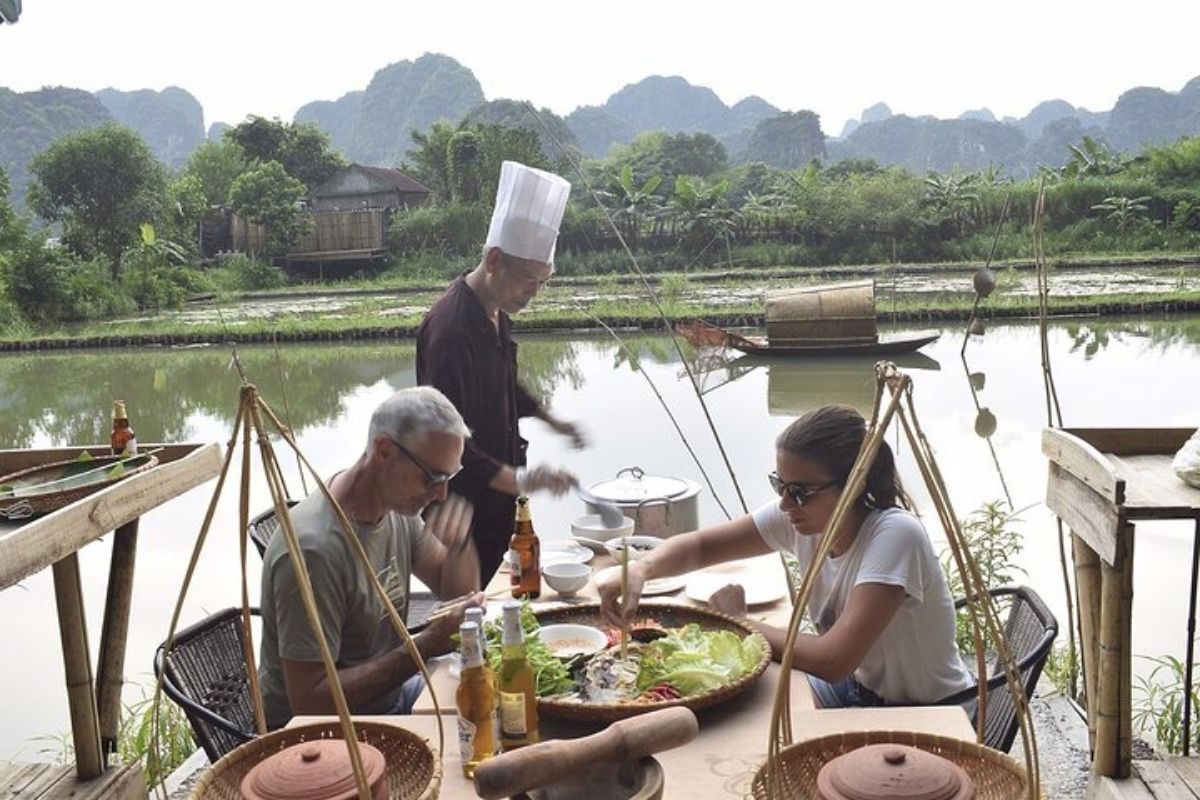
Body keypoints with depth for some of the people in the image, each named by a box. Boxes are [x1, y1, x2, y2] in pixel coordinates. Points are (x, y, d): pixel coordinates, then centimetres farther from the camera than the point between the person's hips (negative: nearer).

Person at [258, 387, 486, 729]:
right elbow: (309, 701, -27)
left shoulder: (396, 507, -3)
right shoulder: (314, 550, -29)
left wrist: (460, 546, -15)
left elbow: (457, 590, 7)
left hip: (388, 694, 8)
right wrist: (425, 646, -28)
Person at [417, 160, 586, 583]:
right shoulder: (449, 328, -27)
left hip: (495, 489, 9)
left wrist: (550, 419, 21)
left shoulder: (496, 311, 5)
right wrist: (518, 479, -35)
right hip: (462, 499, -9)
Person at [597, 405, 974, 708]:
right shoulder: (800, 516, -11)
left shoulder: (895, 536, -31)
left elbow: (832, 660, -37)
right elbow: (701, 546, -5)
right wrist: (641, 569, -27)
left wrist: (740, 623, -23)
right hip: (858, 686, 6)